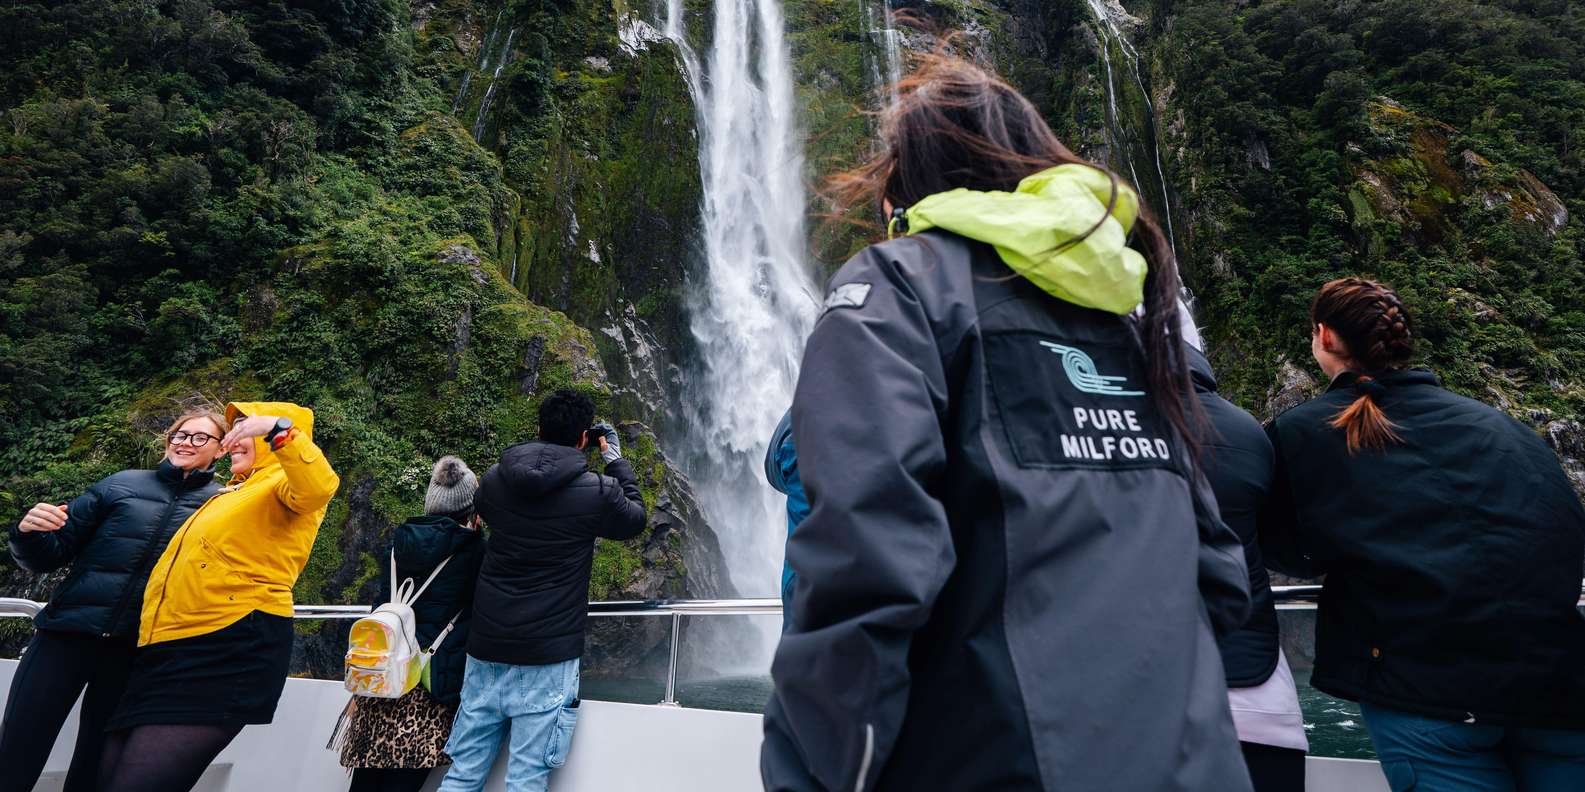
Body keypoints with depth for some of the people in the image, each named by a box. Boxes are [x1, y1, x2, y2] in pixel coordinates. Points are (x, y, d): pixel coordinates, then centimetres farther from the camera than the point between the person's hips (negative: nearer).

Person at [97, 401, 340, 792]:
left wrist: (279, 428, -36)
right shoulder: (231, 494, 26)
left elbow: (320, 487, -31)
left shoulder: (284, 484, -4)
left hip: (233, 650, -10)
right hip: (172, 649, 10)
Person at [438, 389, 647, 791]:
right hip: (548, 658, -4)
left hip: (487, 651, 5)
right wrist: (616, 459, 17)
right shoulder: (597, 491, -11)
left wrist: (540, 454, 23)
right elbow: (636, 519, 10)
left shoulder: (493, 479, 1)